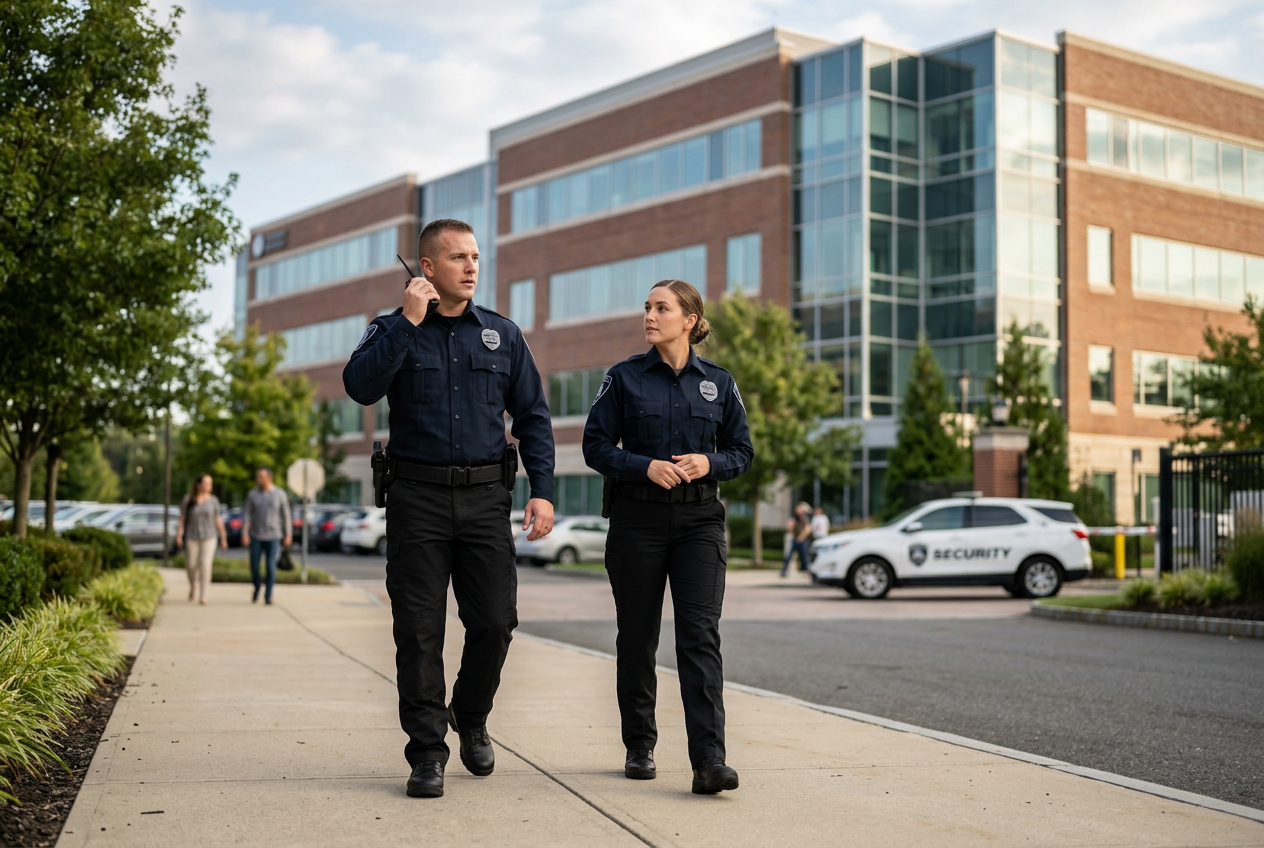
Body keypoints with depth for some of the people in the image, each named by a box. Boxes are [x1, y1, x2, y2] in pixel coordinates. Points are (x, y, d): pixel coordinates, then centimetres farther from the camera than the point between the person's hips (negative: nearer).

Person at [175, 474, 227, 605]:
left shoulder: (213, 500, 1)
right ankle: (193, 586, 34)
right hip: (192, 537, 0)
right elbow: (182, 518, -1)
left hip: (209, 537, 0)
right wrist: (179, 535, -11)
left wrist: (223, 539, 5)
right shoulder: (188, 499, -2)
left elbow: (218, 520, 5)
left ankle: (202, 595, -8)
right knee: (191, 565, 4)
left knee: (205, 564, -11)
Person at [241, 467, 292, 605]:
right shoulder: (252, 494, -1)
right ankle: (257, 588, 29)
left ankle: (268, 595, 1)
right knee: (254, 565, 2)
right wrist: (244, 533, -12)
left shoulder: (280, 494, -2)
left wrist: (287, 535, 2)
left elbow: (285, 515, 3)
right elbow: (246, 515, -3)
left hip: (273, 536, -1)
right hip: (256, 536, 1)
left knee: (271, 566, -7)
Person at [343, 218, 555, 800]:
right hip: (417, 498, -2)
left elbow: (533, 417, 10)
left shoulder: (502, 334, 11)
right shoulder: (393, 331, 5)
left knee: (495, 620, -1)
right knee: (419, 630, -1)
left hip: (485, 496, 2)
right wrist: (409, 321, -16)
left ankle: (471, 718, 26)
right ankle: (426, 751, 9)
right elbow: (360, 386, -15)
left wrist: (542, 489, 0)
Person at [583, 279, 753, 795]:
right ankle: (639, 748, 22)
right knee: (637, 636, 7)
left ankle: (709, 760, -14)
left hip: (699, 520, 0)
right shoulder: (625, 378, 3)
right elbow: (596, 446, 0)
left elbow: (742, 451, 11)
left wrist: (709, 463, -10)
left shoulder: (718, 382, 7)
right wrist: (646, 466, -15)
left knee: (700, 634, -10)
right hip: (638, 519, 0)